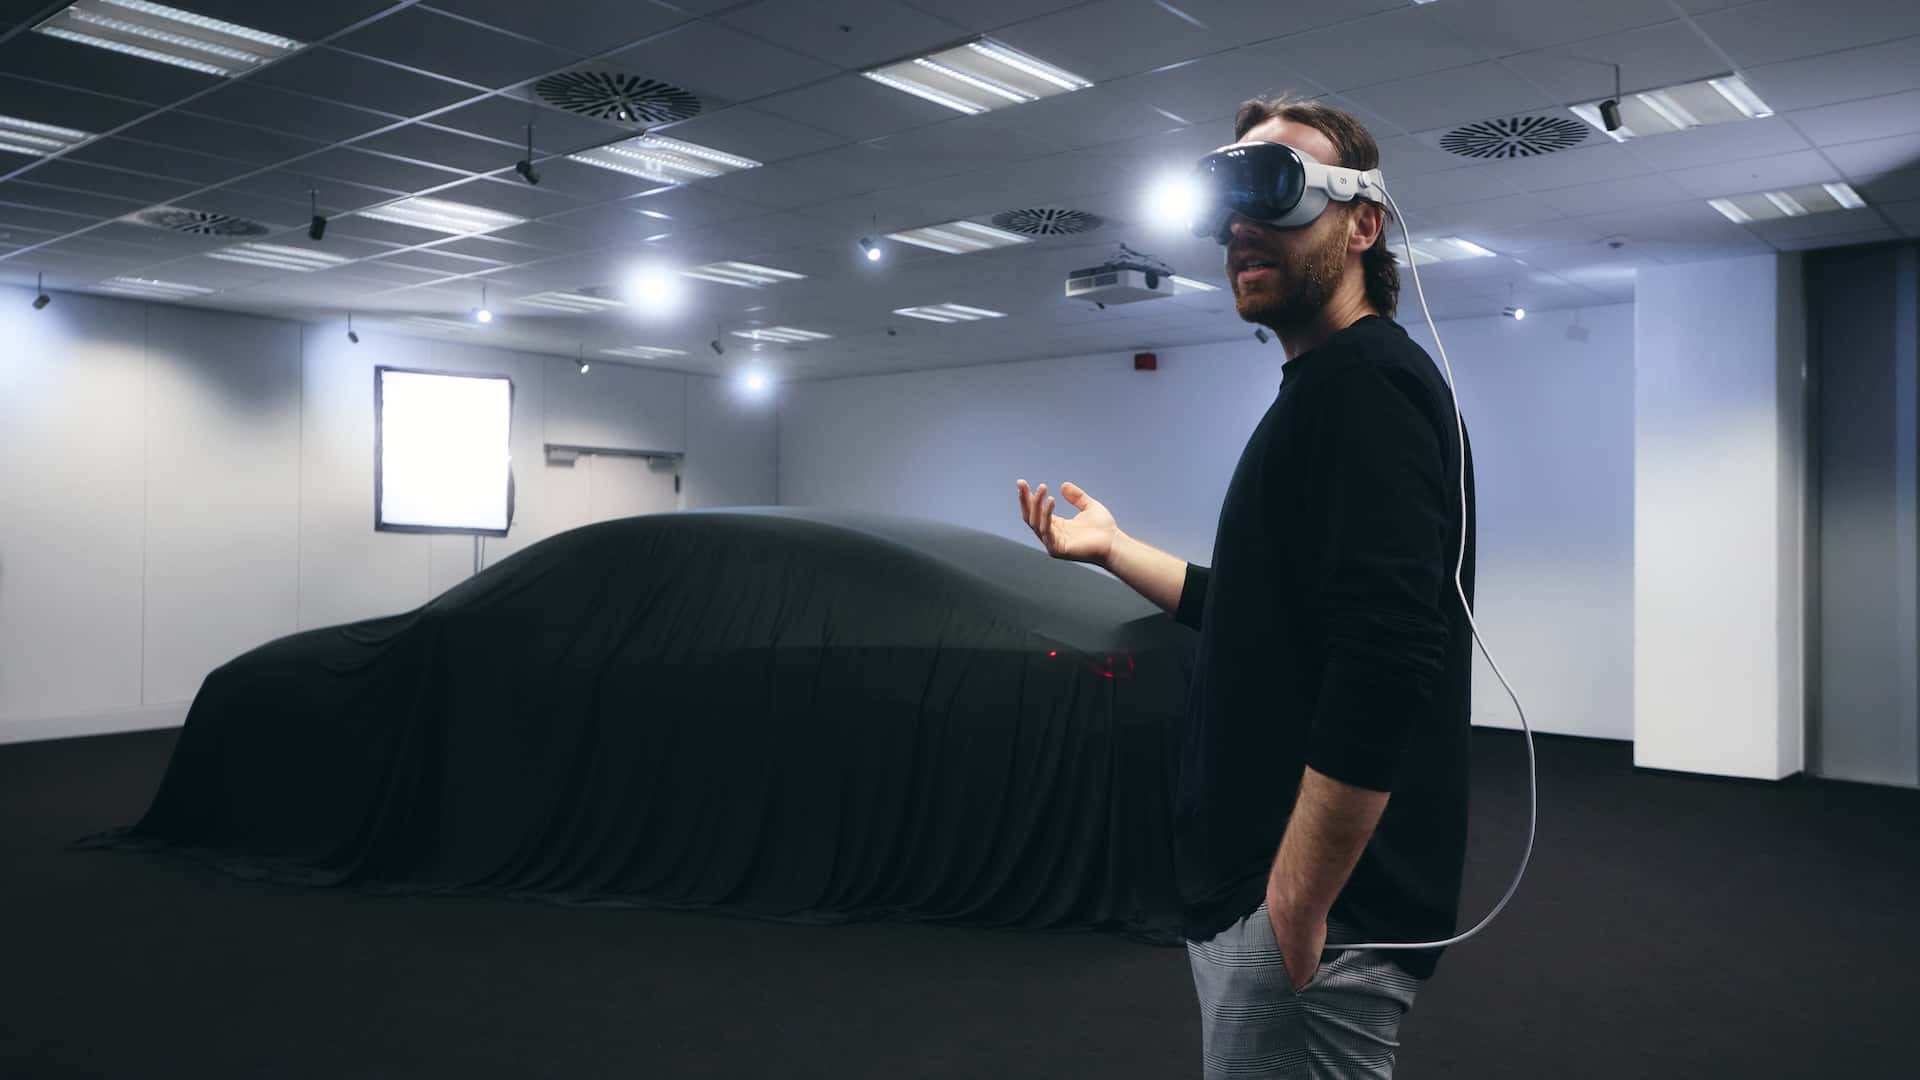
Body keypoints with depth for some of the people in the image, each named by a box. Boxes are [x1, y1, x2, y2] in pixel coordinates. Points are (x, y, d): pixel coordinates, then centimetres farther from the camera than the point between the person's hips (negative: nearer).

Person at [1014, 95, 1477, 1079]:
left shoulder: (1364, 379, -16)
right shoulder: (1320, 387, 15)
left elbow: (1388, 665, -28)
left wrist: (1295, 907, -24)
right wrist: (1112, 547, 24)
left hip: (1313, 906, -10)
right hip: (1260, 885, 10)